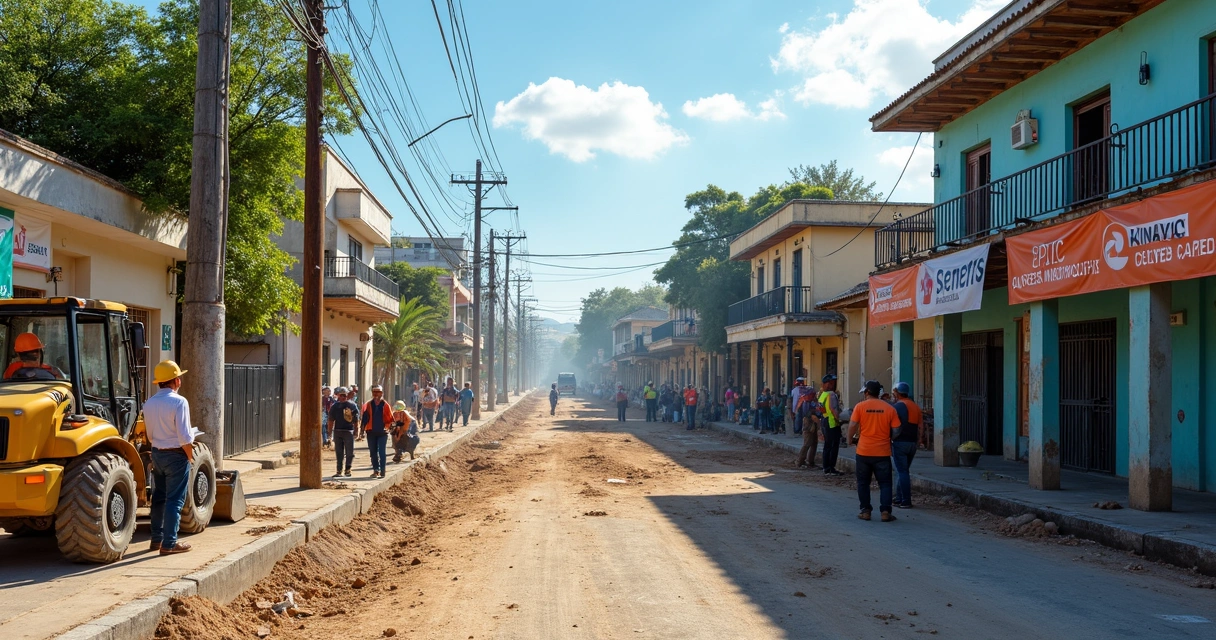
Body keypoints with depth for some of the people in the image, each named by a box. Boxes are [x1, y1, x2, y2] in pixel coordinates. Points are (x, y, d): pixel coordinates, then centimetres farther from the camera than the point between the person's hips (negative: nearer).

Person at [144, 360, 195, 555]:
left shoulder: (149, 404, 4)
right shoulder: (179, 402, -18)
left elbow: (150, 434, 11)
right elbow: (184, 436, -20)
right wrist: (190, 455, -7)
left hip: (157, 454, 7)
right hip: (176, 456, -7)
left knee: (159, 497, 16)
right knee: (175, 500, -2)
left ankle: (156, 539, 24)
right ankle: (169, 543, 0)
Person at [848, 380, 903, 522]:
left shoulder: (860, 406, -5)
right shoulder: (889, 409, -1)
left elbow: (852, 426, -8)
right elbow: (896, 431, 0)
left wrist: (850, 439, 10)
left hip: (863, 452, 0)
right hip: (883, 452, 1)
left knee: (863, 482, 13)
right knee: (885, 483, 8)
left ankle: (865, 511, 14)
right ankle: (885, 512, -1)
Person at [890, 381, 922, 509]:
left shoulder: (897, 406, -11)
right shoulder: (916, 407, 12)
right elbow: (919, 428, 14)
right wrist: (917, 441, 20)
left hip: (900, 442, -7)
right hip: (912, 443, 7)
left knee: (902, 472, -4)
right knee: (902, 471, 16)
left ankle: (906, 501, -5)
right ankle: (899, 499, 18)